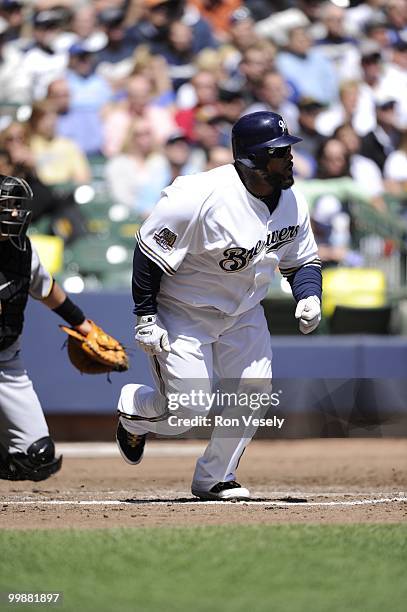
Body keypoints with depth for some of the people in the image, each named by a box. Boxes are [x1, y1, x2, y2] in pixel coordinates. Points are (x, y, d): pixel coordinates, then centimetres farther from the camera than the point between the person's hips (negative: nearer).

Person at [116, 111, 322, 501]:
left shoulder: (291, 201, -8)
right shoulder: (202, 198, -30)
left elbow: (303, 260, 7)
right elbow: (149, 251, -22)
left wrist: (309, 297, -13)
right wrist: (146, 318, -21)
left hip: (243, 313, 7)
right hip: (183, 311, -6)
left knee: (254, 388, -6)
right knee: (188, 408, -9)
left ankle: (214, 479, 12)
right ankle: (133, 408, 26)